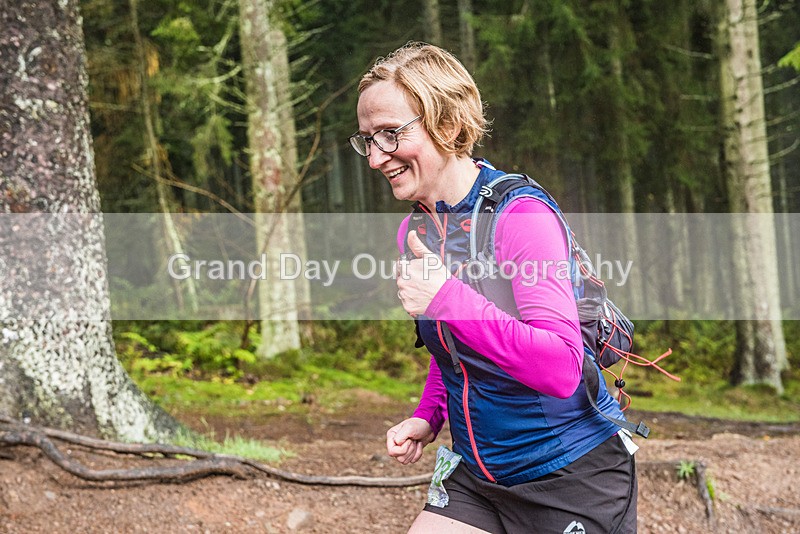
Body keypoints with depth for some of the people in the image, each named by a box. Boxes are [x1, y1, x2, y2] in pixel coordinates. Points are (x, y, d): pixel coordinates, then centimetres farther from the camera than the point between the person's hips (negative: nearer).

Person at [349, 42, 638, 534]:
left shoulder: (521, 217, -20)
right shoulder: (414, 233, 4)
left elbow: (561, 369, -30)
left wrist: (448, 298, -32)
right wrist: (427, 417, 3)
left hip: (574, 476, -7)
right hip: (477, 475, 7)